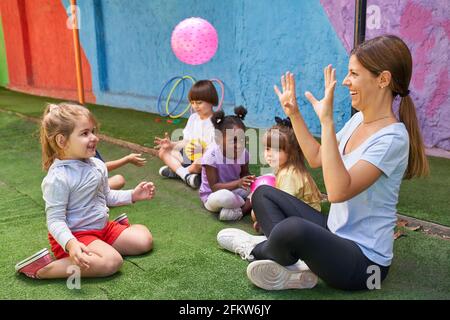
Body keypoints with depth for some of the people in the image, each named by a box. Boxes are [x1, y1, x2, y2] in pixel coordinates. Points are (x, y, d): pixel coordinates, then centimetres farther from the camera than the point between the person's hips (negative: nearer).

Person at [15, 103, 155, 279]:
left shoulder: (97, 165, 1)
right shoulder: (58, 178, -23)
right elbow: (55, 220, -23)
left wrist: (132, 195, 6)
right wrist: (70, 244, -39)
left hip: (103, 227, 7)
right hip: (76, 235, -7)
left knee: (144, 240, 0)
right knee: (112, 261, -31)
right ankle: (42, 269, -21)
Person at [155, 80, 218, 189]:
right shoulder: (193, 118, 9)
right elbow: (186, 142, 13)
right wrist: (172, 144, -3)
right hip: (189, 157, 8)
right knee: (163, 151, -1)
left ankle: (175, 170, -13)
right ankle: (186, 174, -23)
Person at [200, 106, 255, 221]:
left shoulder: (243, 152, -10)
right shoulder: (211, 155, -25)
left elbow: (244, 173, 5)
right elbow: (214, 187, -23)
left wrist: (249, 179, -20)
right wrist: (238, 183, -37)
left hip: (234, 190, 6)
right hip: (212, 197, -6)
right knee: (224, 196, -41)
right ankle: (248, 204, -12)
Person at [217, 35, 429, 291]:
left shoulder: (392, 138, -22)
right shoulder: (359, 119, 4)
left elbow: (338, 191, -34)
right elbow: (316, 158, 16)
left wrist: (327, 121, -34)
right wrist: (294, 113, 9)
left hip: (363, 260, -9)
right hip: (335, 234, 9)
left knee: (292, 229, -37)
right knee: (264, 193, 10)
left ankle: (259, 250, -1)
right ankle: (293, 267, -11)